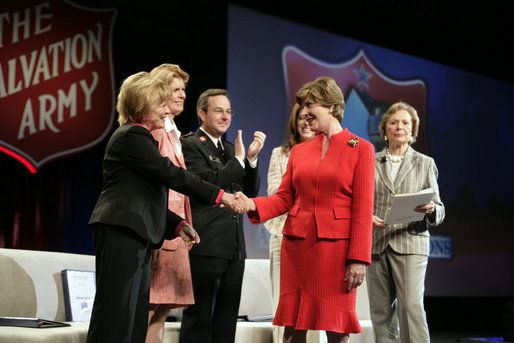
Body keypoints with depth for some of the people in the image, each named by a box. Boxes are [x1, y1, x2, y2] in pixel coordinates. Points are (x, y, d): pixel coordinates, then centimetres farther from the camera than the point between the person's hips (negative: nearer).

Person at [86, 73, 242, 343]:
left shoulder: (137, 136, 23)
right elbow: (171, 174, -15)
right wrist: (218, 195, -10)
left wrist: (177, 224, 12)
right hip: (121, 232, -10)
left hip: (135, 236, 10)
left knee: (136, 313, 7)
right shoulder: (132, 136, -8)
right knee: (117, 310, -9)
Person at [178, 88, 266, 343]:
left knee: (227, 319, 11)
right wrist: (238, 159, -13)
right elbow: (204, 184, -18)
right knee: (199, 317, -1)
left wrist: (252, 158, 0)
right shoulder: (190, 145, -4)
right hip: (206, 246, -8)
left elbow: (251, 192, 14)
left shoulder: (231, 149, 19)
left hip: (234, 247, 8)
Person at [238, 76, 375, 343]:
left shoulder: (360, 149, 1)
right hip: (297, 244, 4)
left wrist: (358, 259, -12)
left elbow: (363, 208, -5)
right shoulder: (299, 151, 14)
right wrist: (254, 205, -10)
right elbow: (284, 198, 10)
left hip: (336, 246, -4)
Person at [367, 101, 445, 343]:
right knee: (381, 311, 2)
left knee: (411, 306, -15)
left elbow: (439, 210, 10)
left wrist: (431, 209, -14)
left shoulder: (425, 163, 12)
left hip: (410, 243, -2)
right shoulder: (370, 163, 13)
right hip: (376, 244, 2)